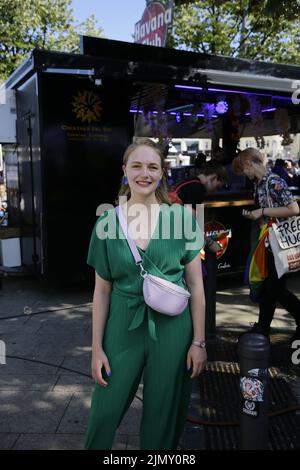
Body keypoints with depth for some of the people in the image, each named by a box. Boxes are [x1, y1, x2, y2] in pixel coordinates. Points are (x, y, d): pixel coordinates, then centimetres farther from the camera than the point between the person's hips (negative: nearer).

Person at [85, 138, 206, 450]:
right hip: (123, 329, 1)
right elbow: (102, 290, 3)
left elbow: (196, 285, -1)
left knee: (162, 417, 13)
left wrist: (198, 341, -3)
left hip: (171, 330, -1)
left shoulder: (181, 218, -5)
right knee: (104, 413, 10)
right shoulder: (107, 222, -2)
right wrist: (97, 347, 2)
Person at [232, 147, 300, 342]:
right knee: (265, 286, 13)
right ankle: (263, 328, 23)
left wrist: (262, 212, -21)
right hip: (267, 241, 9)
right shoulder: (258, 183, 9)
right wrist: (252, 214, 3)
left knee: (276, 289, -1)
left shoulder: (274, 181, -19)